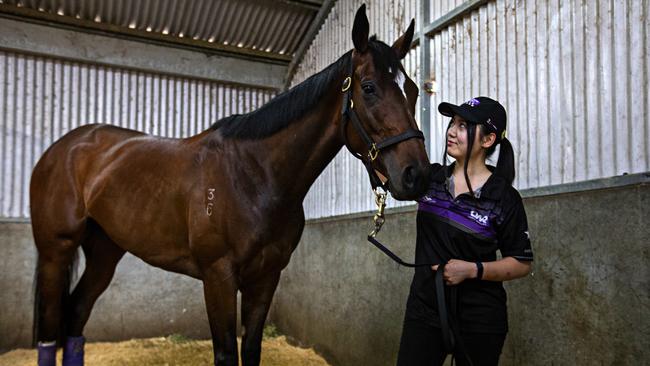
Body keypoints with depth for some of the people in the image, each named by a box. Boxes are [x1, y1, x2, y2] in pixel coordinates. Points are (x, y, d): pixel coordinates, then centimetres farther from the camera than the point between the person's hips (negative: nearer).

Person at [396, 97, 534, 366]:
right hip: (424, 311, 3)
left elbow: (522, 264, -5)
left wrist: (473, 269, -19)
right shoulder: (430, 177, 0)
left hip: (478, 321, -2)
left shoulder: (504, 197, -10)